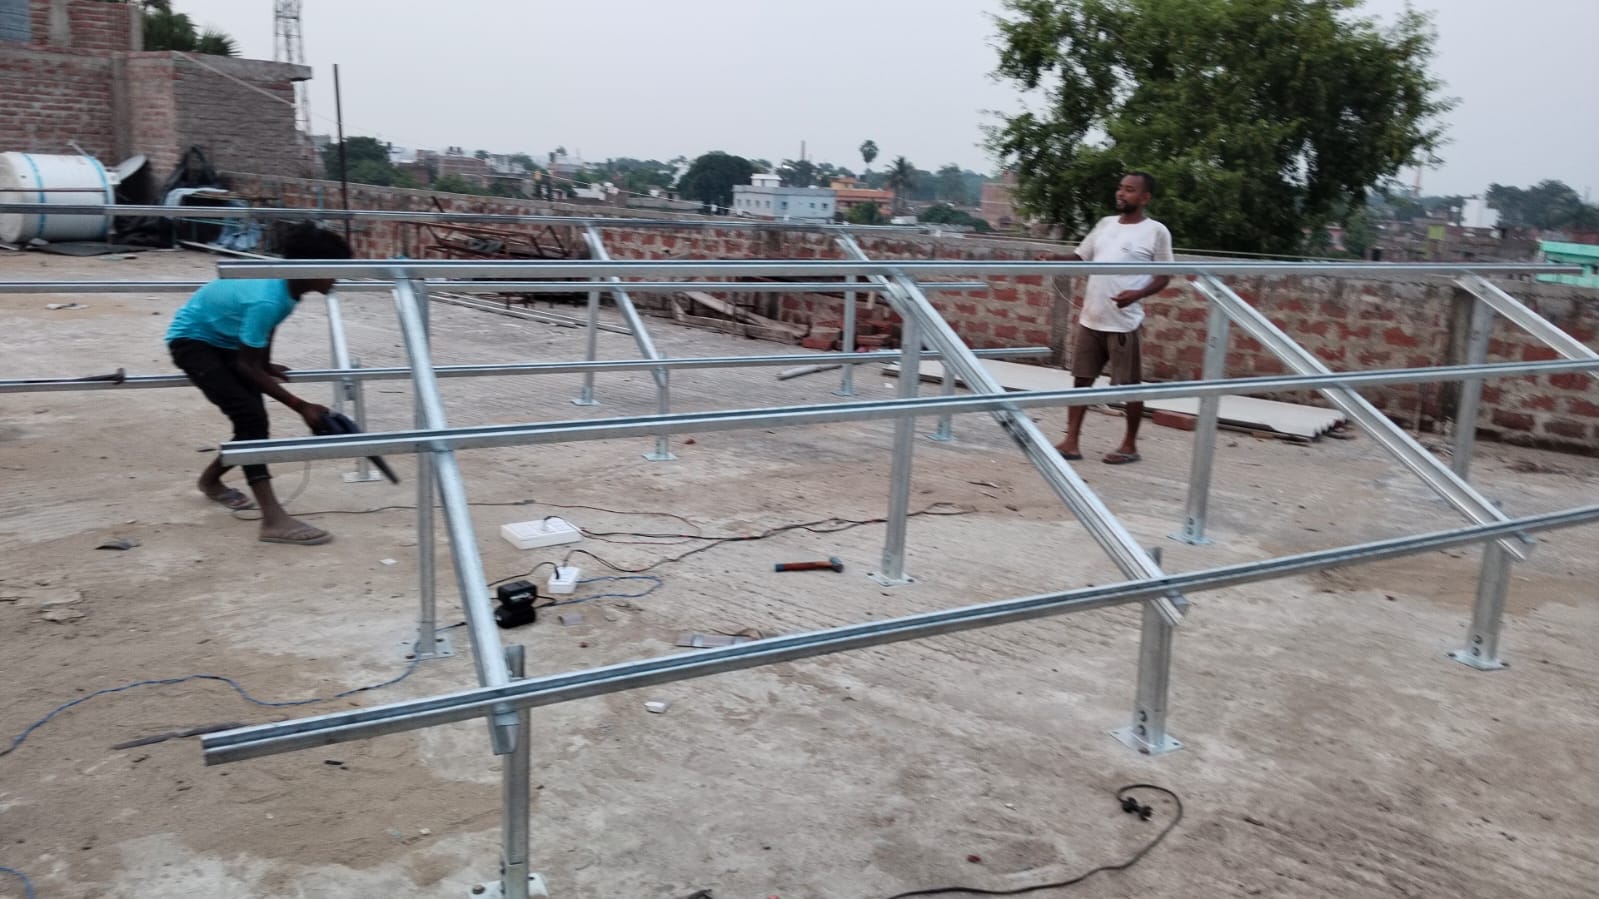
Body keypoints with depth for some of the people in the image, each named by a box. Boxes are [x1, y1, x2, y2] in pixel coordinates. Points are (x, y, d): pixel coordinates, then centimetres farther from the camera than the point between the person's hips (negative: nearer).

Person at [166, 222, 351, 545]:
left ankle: (211, 479, 35)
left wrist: (267, 365, 23)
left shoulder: (287, 284, -11)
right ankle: (274, 520, -27)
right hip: (192, 340, -9)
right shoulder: (266, 299, -36)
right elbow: (247, 367, -28)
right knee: (250, 416, -23)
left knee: (253, 422, 4)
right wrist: (302, 406, -28)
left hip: (225, 340, 9)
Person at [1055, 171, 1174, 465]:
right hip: (1090, 318, 6)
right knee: (1081, 378, 6)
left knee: (1130, 385, 4)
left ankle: (1130, 446, 15)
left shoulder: (1156, 231, -4)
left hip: (1124, 322, -6)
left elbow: (1164, 276, -4)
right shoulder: (1106, 223, 12)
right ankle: (1071, 442, 11)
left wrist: (1138, 293, -21)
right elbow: (1080, 257, 18)